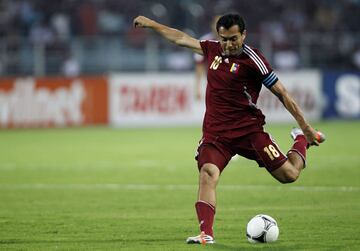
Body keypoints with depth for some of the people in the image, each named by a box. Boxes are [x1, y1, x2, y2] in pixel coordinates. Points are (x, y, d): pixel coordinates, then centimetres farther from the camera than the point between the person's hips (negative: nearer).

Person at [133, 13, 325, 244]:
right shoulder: (212, 49, 9)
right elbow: (181, 38, 26)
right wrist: (152, 24, 32)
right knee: (208, 173, -25)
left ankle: (301, 141, 28)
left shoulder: (252, 59, -8)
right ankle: (206, 234, -32)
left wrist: (307, 128, -4)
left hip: (248, 129, -3)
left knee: (288, 174, -6)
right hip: (215, 133, 3)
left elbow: (282, 94, -5)